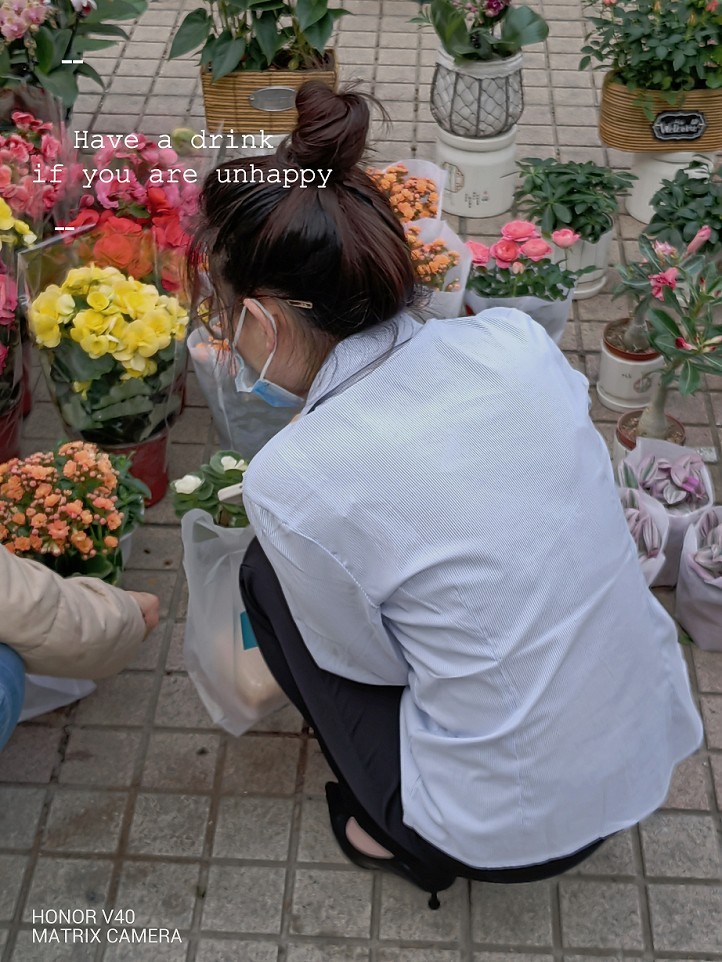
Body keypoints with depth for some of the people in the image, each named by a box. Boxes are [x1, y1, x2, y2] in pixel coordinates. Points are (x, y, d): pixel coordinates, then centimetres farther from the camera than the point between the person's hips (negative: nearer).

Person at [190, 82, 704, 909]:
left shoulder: (290, 482, -24)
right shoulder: (514, 338, -11)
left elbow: (371, 665, -8)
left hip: (512, 833, -5)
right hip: (655, 752, 5)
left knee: (269, 573, 8)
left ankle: (396, 833, 19)